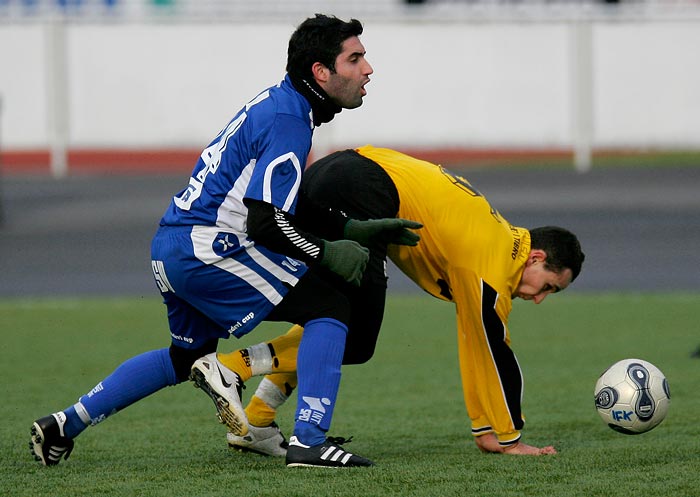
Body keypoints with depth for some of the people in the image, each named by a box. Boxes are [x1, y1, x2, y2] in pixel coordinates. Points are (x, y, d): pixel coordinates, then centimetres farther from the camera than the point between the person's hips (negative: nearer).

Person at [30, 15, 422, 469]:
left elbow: (289, 200, 23)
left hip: (169, 251, 10)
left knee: (187, 356, 29)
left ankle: (66, 425, 29)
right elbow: (265, 223, -22)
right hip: (207, 249, -10)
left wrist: (352, 229, 15)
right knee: (329, 308, -8)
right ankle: (310, 443, -15)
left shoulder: (278, 104, 15)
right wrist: (327, 254, -10)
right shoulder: (288, 122, -16)